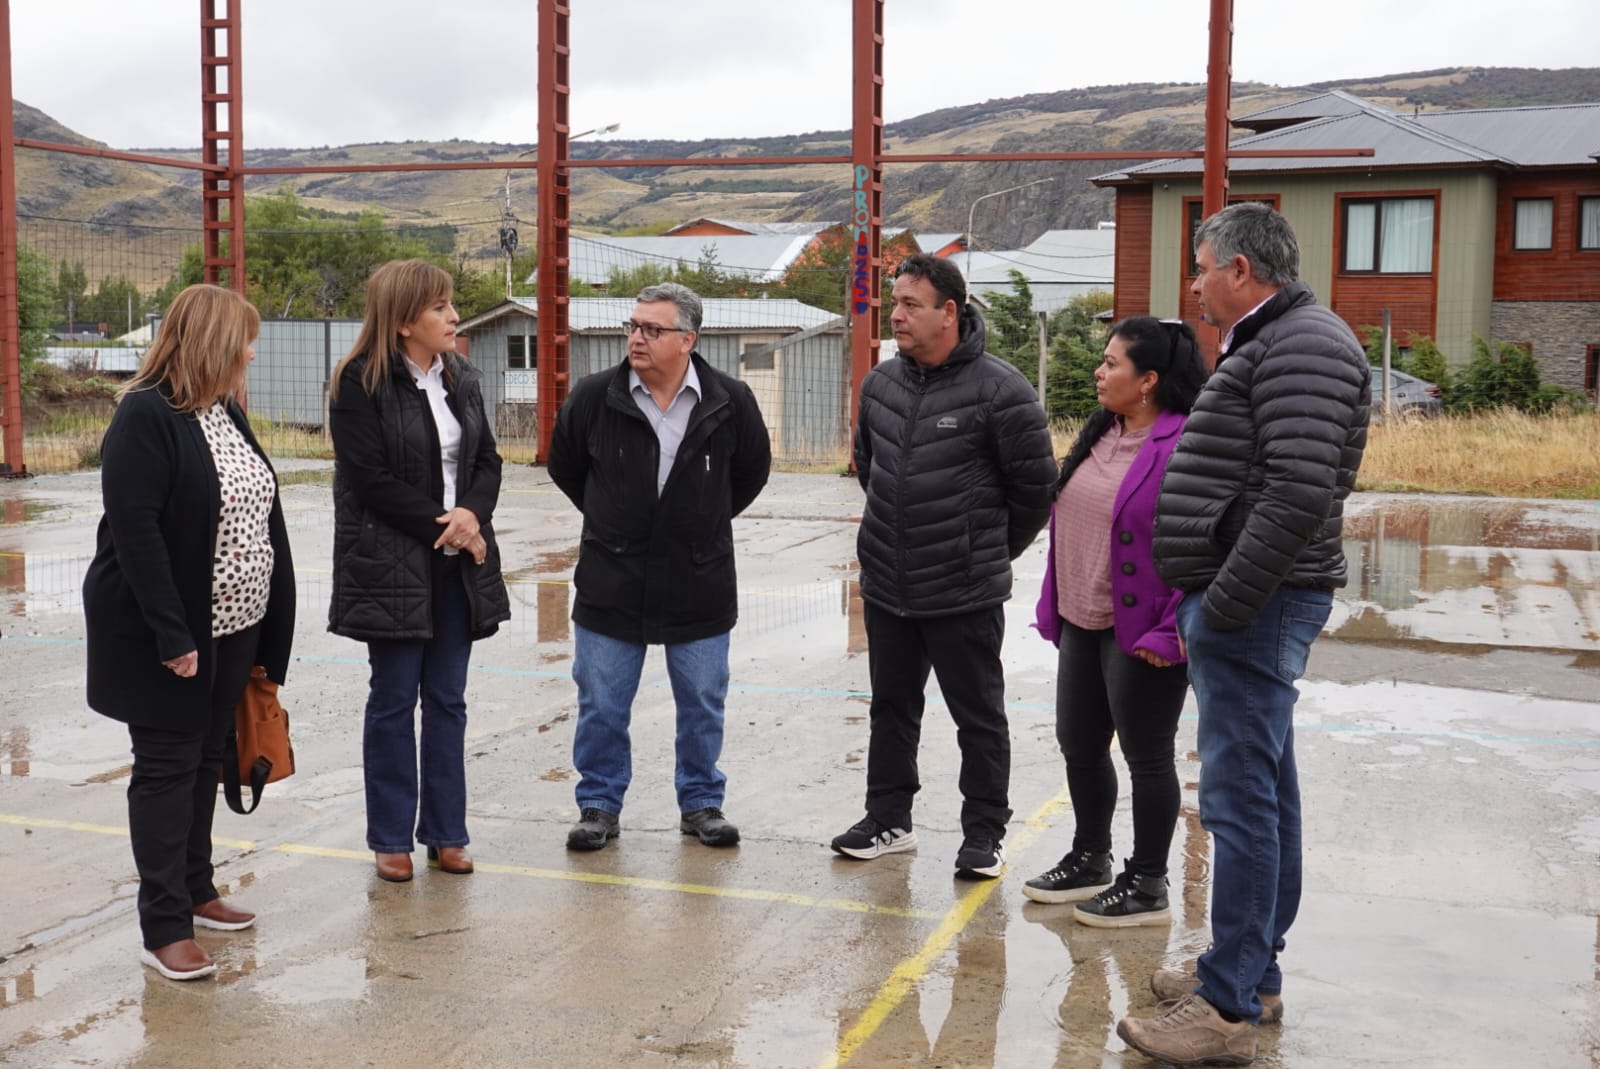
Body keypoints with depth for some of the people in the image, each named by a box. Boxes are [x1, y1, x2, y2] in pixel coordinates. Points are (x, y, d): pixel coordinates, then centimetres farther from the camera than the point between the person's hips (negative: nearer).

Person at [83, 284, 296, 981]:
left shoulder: (227, 415, 10)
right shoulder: (145, 418, -16)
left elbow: (260, 517, 12)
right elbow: (134, 532, -22)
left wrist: (266, 635, 9)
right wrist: (171, 636, -24)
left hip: (231, 628, 8)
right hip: (167, 634, -8)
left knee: (206, 762, 16)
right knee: (166, 768, -1)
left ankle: (194, 891, 30)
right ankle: (165, 929, 5)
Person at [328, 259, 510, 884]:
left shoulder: (462, 379, 10)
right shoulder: (359, 385, -10)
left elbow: (487, 459, 9)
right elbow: (372, 479, -15)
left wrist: (472, 514, -11)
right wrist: (442, 524, -14)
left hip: (459, 563, 6)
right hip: (392, 566, -6)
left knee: (447, 700, 10)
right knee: (394, 701, 3)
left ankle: (446, 833, 20)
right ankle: (391, 839, 15)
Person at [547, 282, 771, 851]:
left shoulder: (730, 401, -7)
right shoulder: (594, 397, -8)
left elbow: (752, 471, 12)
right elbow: (564, 466, 11)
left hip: (700, 584, 0)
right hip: (611, 584, 0)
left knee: (703, 706, 11)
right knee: (601, 705, 6)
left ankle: (702, 803, 27)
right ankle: (599, 805, 22)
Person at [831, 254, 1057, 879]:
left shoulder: (999, 390, -15)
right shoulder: (881, 383, 4)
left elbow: (1035, 486, -7)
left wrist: (992, 552, 3)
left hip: (965, 594, -6)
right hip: (884, 587, 6)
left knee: (979, 717, 6)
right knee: (891, 708, 17)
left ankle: (984, 835, 18)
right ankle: (889, 820, 30)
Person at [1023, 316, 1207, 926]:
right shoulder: (1100, 434, 10)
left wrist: (1172, 632, -22)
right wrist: (1053, 605, 16)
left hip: (1142, 635, -9)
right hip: (1083, 624, 9)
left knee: (1147, 756, 5)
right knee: (1078, 744, 18)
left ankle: (1147, 887, 19)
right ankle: (1089, 860, 36)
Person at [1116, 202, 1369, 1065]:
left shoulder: (1302, 345, -14)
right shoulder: (1269, 344, 20)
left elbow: (1300, 494, -25)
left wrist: (1221, 607, -21)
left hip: (1255, 605, -11)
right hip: (1245, 605, 11)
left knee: (1241, 801, -8)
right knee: (1263, 795, 16)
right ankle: (1253, 974, 26)